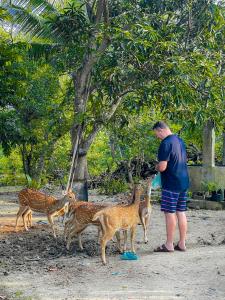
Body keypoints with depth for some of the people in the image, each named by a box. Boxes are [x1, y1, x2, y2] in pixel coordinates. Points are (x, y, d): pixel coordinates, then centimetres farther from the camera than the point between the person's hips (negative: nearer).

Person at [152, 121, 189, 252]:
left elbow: (162, 167, -21)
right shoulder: (180, 141, 12)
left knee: (170, 213, -1)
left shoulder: (166, 144, -15)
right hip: (184, 182, 9)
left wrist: (157, 167, 2)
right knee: (181, 212, 11)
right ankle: (182, 243, 17)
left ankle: (169, 245, 5)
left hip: (171, 184, -9)